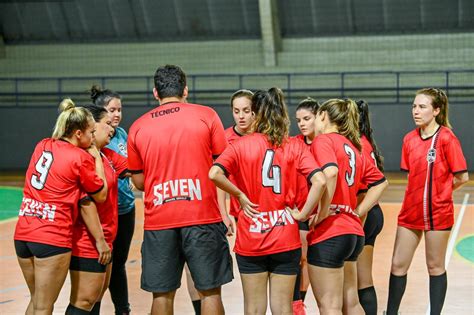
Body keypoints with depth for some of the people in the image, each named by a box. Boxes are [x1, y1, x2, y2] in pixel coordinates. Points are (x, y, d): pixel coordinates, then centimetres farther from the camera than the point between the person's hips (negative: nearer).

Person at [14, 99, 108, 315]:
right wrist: (97, 159, 10)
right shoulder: (81, 158, -8)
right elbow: (101, 196, 2)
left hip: (23, 233, 7)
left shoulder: (43, 146, 10)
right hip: (52, 238, -7)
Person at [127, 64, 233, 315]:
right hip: (203, 217, -2)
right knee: (209, 290, 4)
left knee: (162, 294, 7)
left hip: (158, 221, 2)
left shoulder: (138, 127, 7)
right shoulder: (206, 115, 1)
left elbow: (139, 182, 12)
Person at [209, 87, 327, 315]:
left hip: (250, 239, -1)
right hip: (286, 239, 1)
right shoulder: (295, 147, -2)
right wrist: (303, 214, -5)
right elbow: (320, 181, -15)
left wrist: (240, 195, -6)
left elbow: (214, 174, -19)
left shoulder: (241, 145, -4)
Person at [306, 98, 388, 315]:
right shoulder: (354, 147, 16)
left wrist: (322, 213, -21)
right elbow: (380, 182, 20)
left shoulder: (323, 140, -8)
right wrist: (357, 212, 15)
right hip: (353, 232, 8)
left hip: (328, 234, -8)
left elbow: (330, 172, -27)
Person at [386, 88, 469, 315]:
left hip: (437, 213, -5)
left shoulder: (446, 138, -12)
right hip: (410, 211, 5)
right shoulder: (409, 139, 4)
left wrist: (439, 192, 3)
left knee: (435, 267, 7)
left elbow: (462, 177, -11)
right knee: (398, 265, 6)